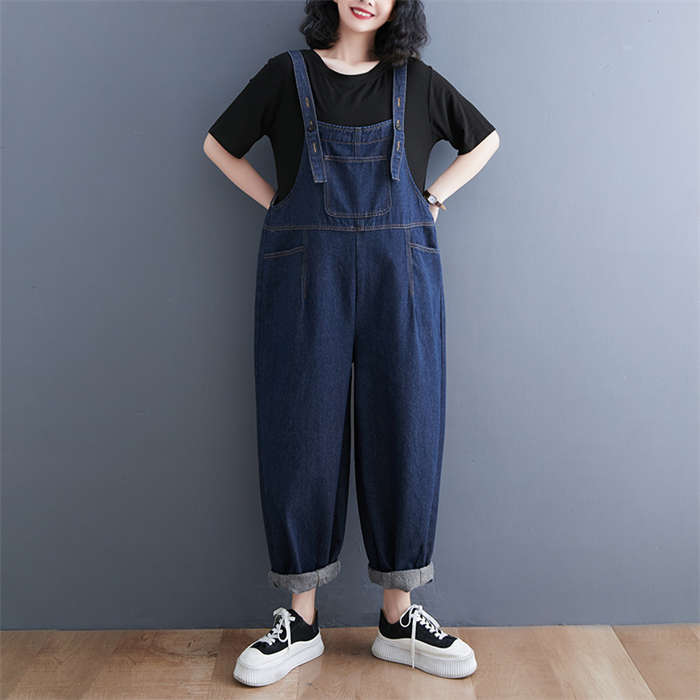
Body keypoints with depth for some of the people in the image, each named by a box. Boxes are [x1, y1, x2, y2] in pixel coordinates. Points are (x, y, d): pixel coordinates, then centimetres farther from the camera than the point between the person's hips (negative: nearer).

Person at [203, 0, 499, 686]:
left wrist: (432, 199, 11)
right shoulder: (286, 74, 9)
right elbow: (219, 145, 18)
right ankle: (300, 620, 14)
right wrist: (278, 204, 6)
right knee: (302, 435, 0)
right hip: (306, 274, -1)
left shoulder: (417, 81, 12)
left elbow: (484, 139, 25)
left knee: (404, 434, 1)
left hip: (400, 274, 1)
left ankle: (399, 618, 16)